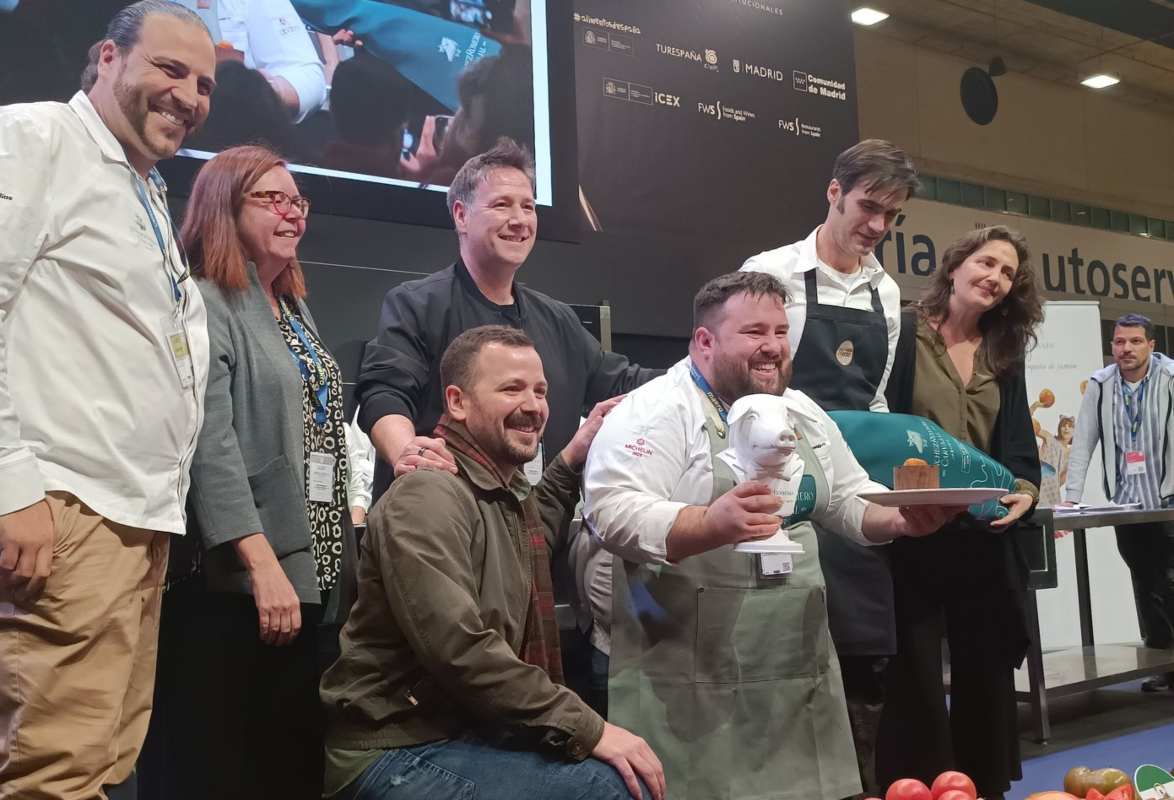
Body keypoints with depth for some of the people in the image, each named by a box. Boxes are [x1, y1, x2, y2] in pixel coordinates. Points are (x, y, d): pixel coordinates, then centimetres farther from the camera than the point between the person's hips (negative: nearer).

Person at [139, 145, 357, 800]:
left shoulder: (296, 309, 19)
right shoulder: (206, 304, -6)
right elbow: (210, 446, -17)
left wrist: (347, 560, 17)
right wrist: (263, 564, -23)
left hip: (314, 574, 8)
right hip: (232, 581, -8)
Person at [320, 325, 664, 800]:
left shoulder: (507, 490, 11)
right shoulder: (429, 496, -18)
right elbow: (460, 651, -28)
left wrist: (571, 461, 24)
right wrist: (588, 730, -25)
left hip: (467, 731, 9)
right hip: (401, 755, -9)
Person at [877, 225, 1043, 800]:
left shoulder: (1004, 356, 14)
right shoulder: (904, 335, -4)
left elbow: (1016, 443, 9)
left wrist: (1025, 489, -10)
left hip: (984, 540, 6)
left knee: (987, 673, 14)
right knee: (916, 678, 2)